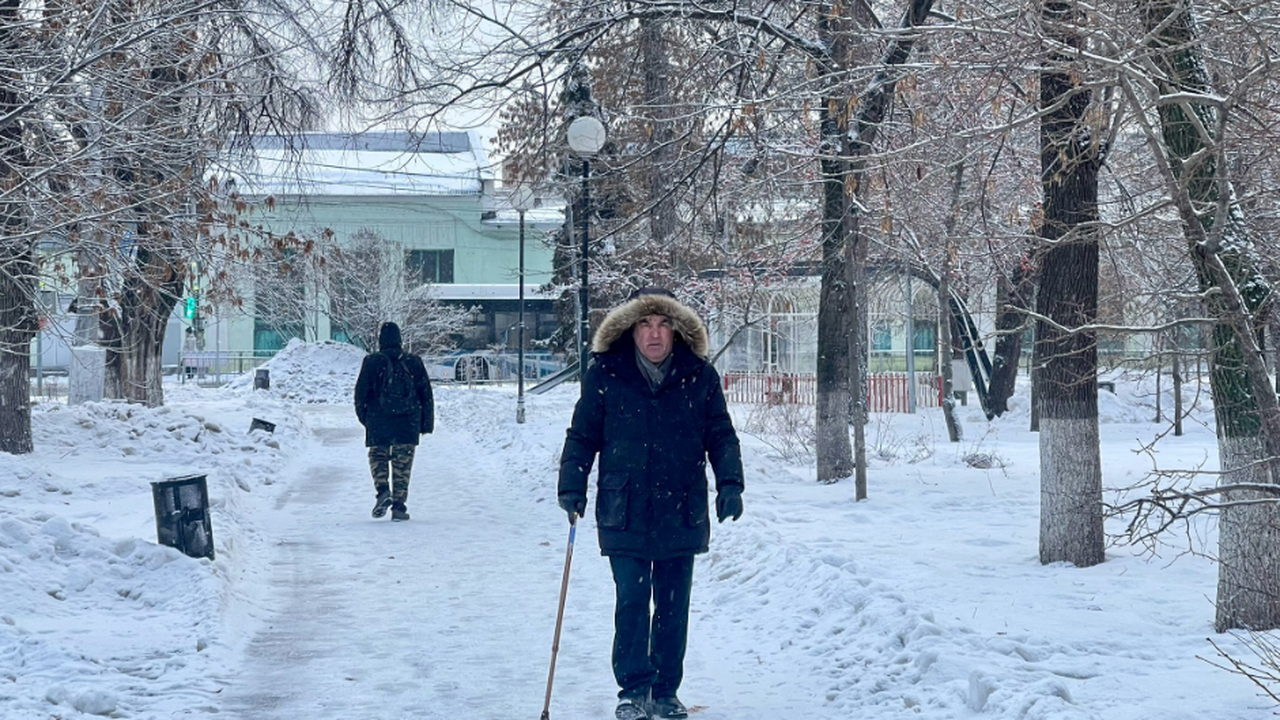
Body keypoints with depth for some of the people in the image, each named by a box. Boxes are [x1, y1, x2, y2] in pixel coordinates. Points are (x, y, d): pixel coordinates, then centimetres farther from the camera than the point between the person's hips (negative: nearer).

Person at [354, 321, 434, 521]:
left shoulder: (372, 361, -3)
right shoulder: (414, 362, 4)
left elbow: (361, 392, 0)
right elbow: (426, 394, 6)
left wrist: (363, 416, 15)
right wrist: (427, 422, 12)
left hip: (378, 422, -1)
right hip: (407, 422, 1)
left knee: (378, 456, 14)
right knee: (402, 463, 6)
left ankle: (383, 490, -11)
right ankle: (399, 507, 2)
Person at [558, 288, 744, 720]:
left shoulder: (699, 377, 3)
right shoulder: (605, 375, -1)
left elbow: (721, 436, 8)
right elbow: (582, 436, 3)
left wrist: (730, 484, -4)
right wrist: (572, 487, -5)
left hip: (681, 513, 2)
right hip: (624, 513, -2)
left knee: (673, 606, 8)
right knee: (631, 601, -6)